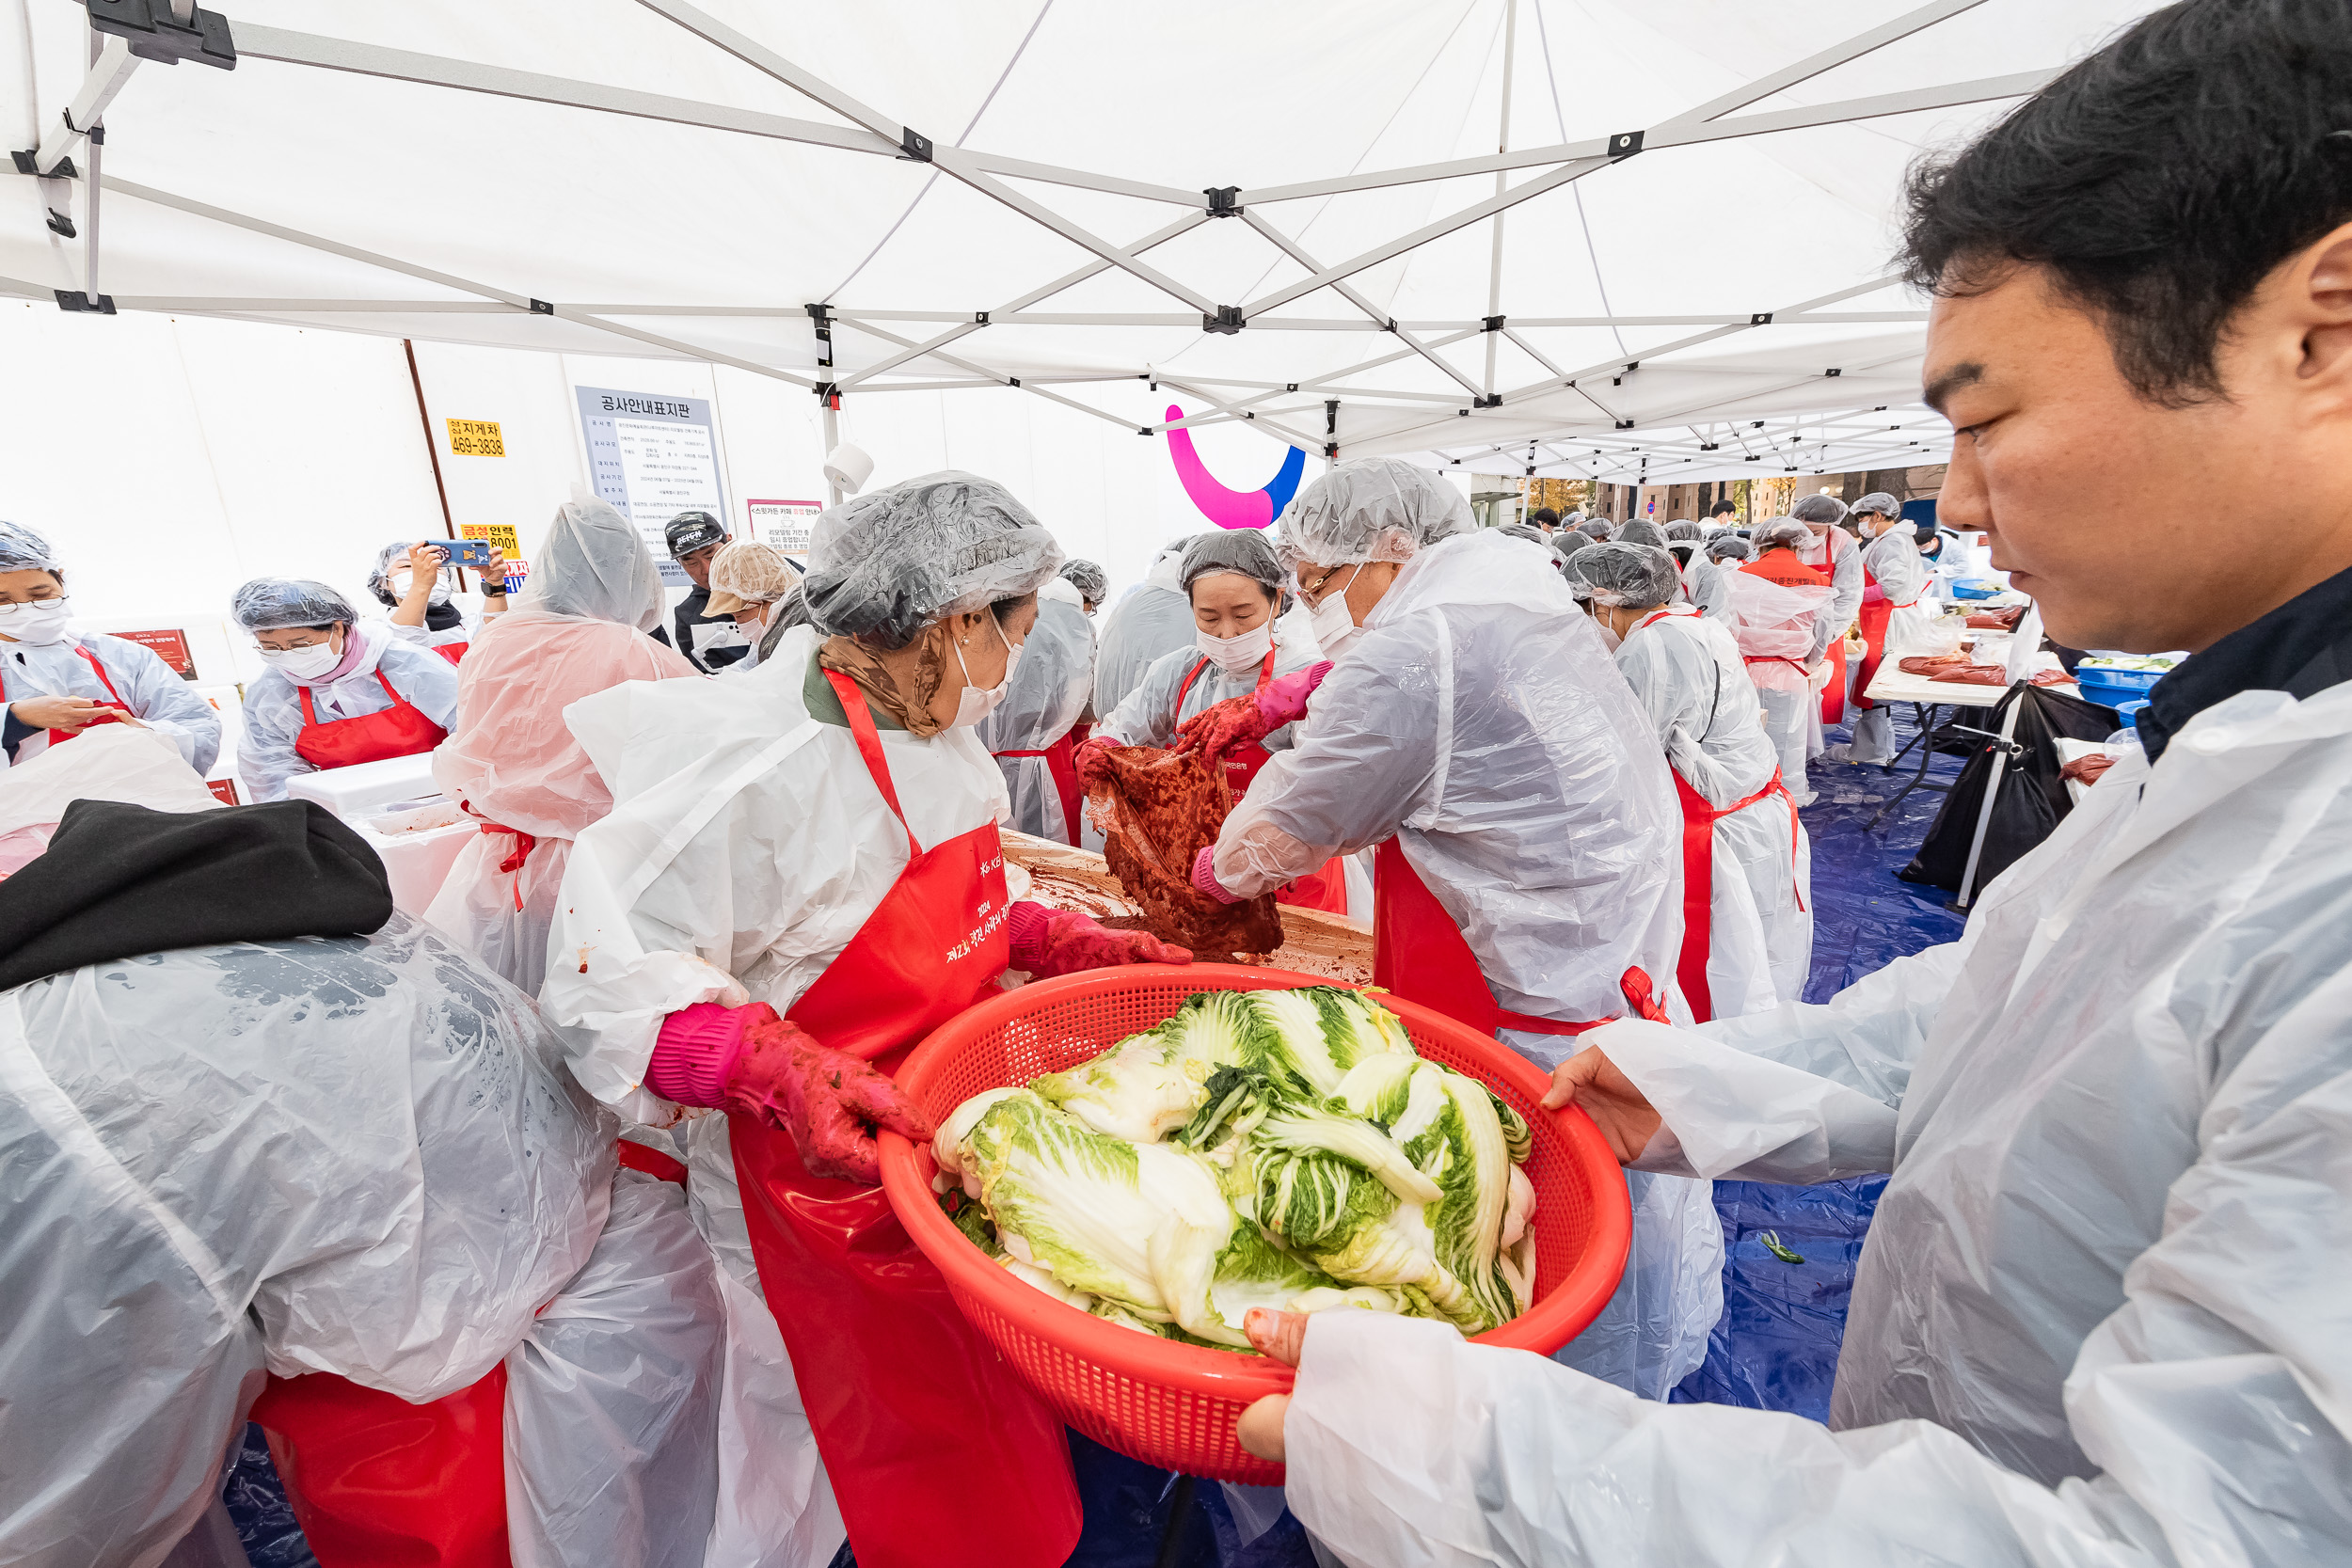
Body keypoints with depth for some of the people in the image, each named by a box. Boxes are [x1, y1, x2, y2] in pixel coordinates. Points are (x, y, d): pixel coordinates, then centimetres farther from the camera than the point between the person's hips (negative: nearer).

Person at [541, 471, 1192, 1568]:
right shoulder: (754, 766, -25)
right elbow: (607, 984, -21)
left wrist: (1077, 945, 3)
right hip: (827, 1171, -7)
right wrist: (780, 1066, -34)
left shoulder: (933, 730, 4)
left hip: (947, 1141, 7)